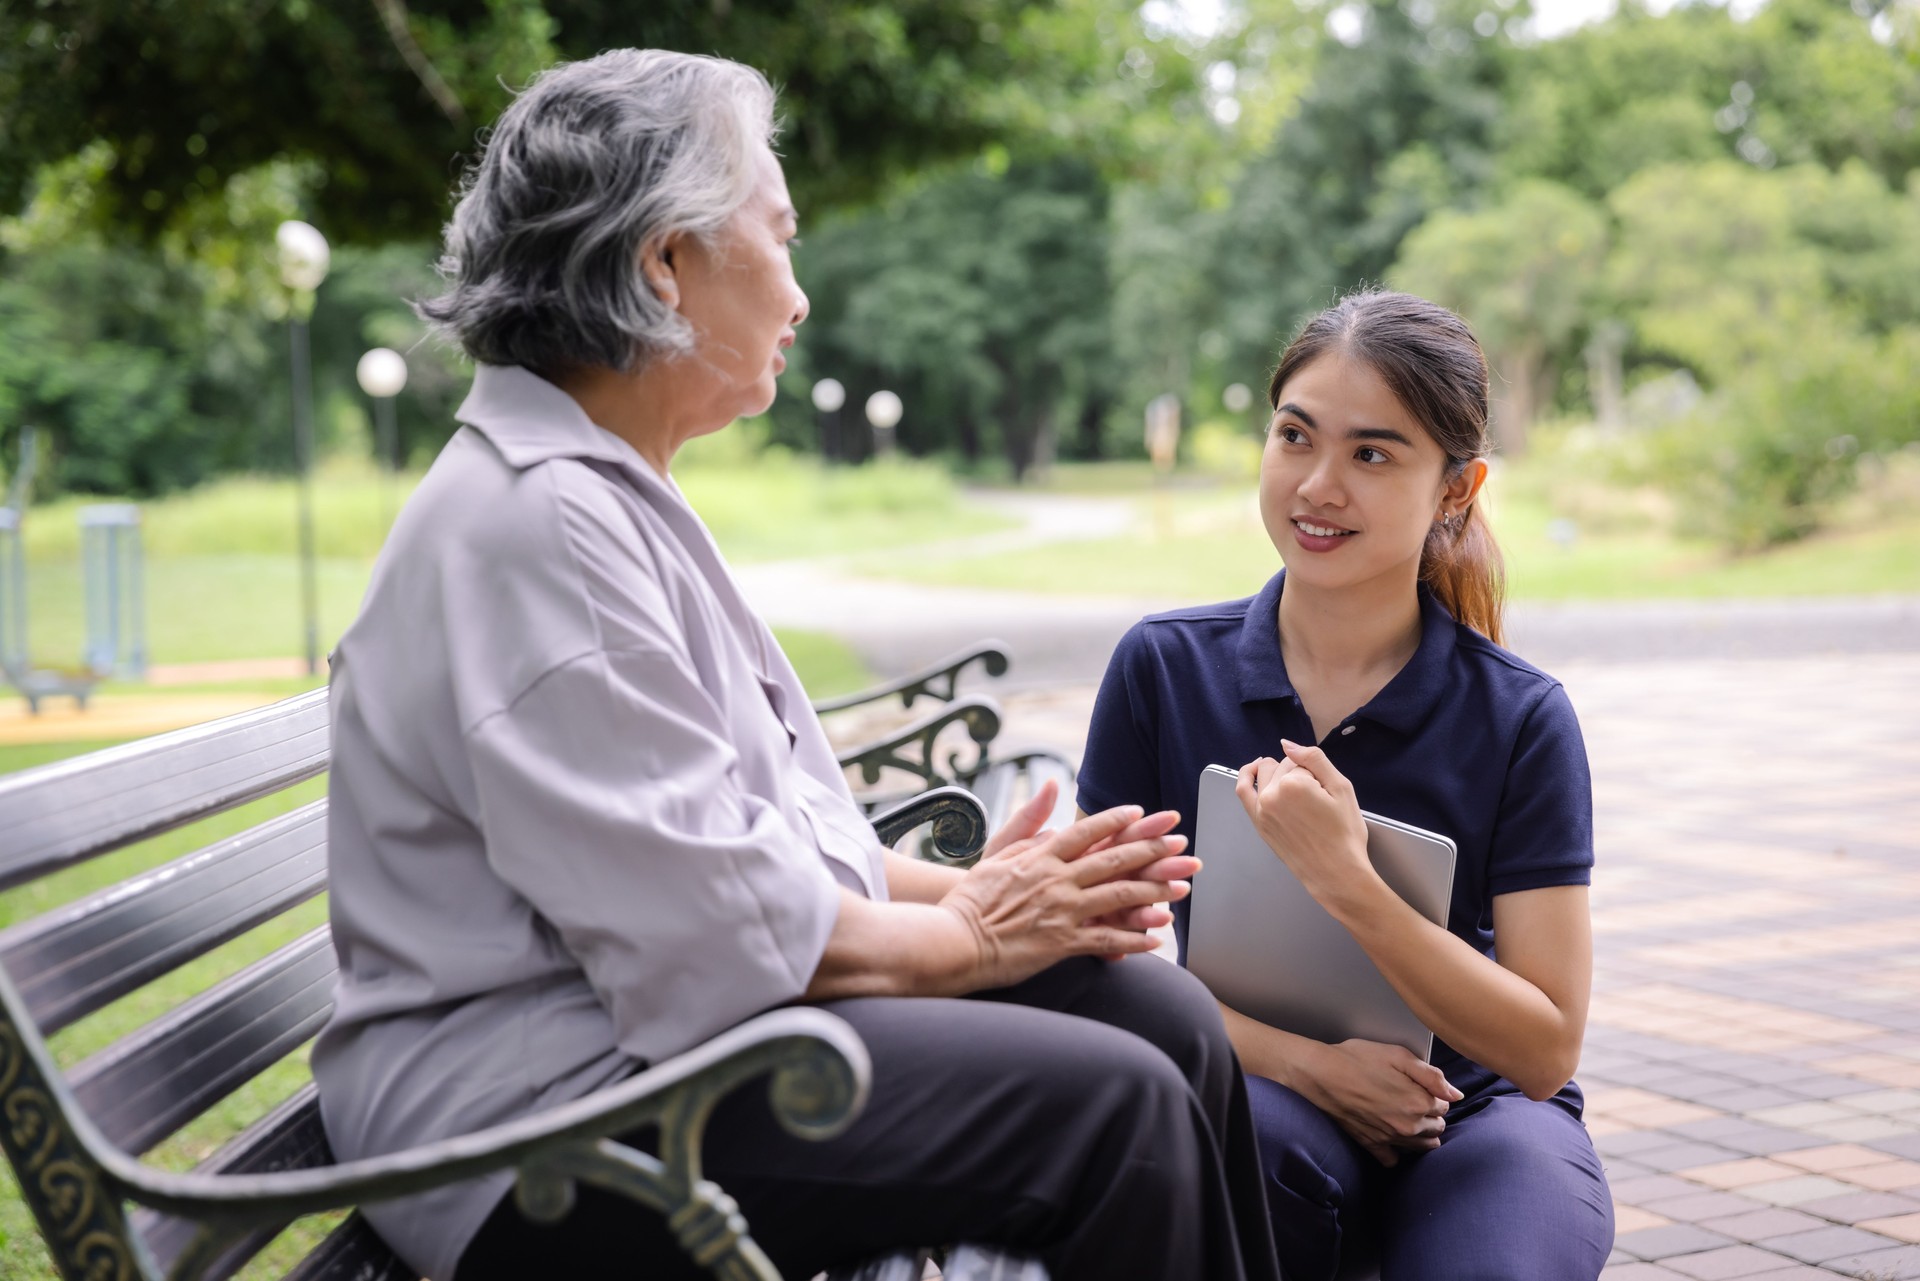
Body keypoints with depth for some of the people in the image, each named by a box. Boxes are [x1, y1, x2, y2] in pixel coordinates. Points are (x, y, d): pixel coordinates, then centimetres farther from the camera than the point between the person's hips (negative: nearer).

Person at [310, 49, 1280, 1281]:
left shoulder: (606, 497, 15)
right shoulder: (534, 521, -19)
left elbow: (769, 821, 16)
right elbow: (716, 924, -21)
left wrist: (957, 890, 1)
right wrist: (966, 935, -7)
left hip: (650, 1034, 10)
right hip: (545, 1115, -10)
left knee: (1167, 1019, 0)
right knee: (1115, 1110, -20)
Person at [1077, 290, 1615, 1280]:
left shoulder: (1521, 718, -5)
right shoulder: (1164, 669, -2)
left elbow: (1546, 1048, -9)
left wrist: (1344, 882, -21)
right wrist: (1300, 1059, -18)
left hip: (1471, 1107, 0)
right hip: (1252, 1086, 1)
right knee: (1265, 1141, -35)